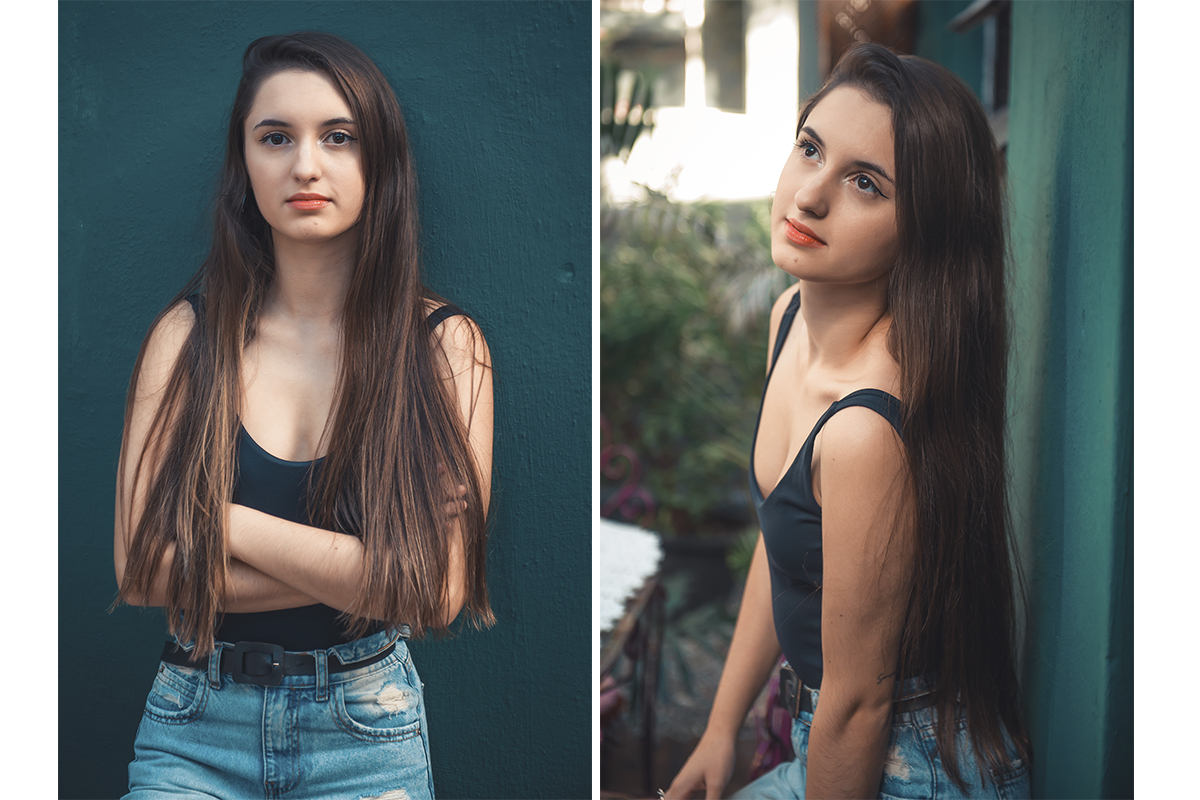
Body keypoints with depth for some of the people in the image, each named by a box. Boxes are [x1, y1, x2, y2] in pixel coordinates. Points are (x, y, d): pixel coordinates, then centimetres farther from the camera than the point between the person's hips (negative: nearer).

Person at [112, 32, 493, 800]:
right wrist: (349, 572, -16)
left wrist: (230, 524, -14)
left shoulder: (444, 343, -7)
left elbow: (438, 589, -17)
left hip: (367, 732, -1)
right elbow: (141, 567, -9)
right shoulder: (187, 333, -3)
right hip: (194, 720, 1)